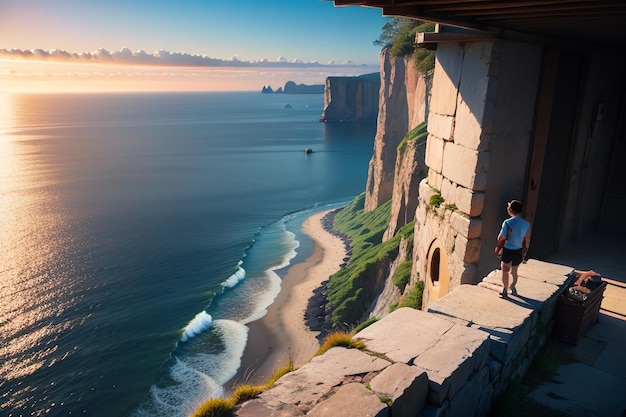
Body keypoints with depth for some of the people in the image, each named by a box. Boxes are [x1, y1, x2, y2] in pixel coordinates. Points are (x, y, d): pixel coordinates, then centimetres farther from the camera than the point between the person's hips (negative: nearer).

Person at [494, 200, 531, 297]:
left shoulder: (507, 223, -22)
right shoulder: (526, 224, -6)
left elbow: (501, 238, -17)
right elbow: (526, 241, 4)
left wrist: (497, 249, 0)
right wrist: (524, 254, 15)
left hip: (507, 250, -4)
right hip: (518, 251, 4)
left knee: (505, 271, 14)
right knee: (514, 271, 22)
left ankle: (505, 291, 22)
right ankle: (513, 288, 34)